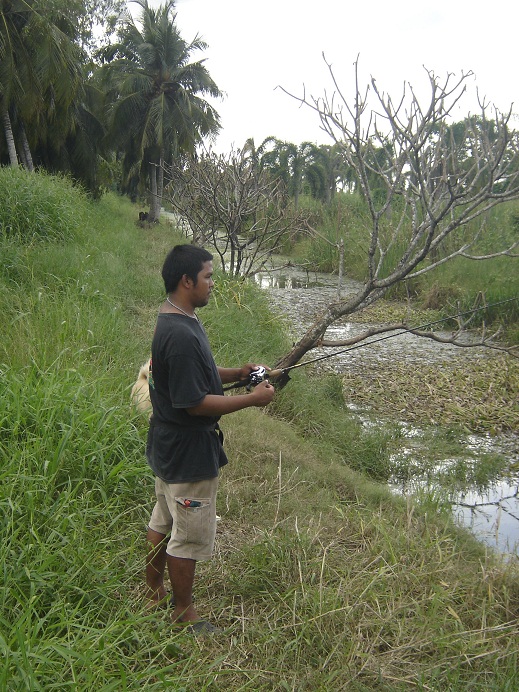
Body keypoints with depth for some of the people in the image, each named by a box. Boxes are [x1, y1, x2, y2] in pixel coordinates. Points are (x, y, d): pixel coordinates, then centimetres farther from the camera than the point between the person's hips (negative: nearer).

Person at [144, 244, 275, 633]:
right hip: (189, 451, -11)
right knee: (191, 536, 6)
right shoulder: (181, 335, -28)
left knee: (163, 522, 23)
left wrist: (237, 373, 3)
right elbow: (195, 402, -27)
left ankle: (154, 594, 40)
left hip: (168, 446, 11)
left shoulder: (176, 321, 5)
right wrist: (252, 399, -20)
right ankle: (184, 614, 25)